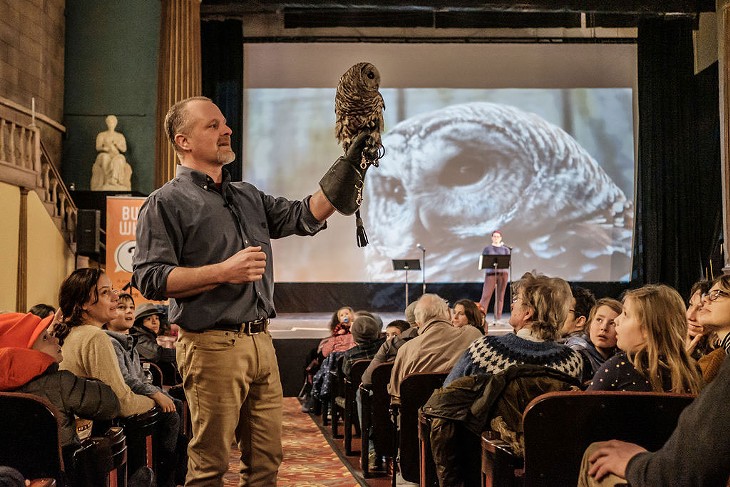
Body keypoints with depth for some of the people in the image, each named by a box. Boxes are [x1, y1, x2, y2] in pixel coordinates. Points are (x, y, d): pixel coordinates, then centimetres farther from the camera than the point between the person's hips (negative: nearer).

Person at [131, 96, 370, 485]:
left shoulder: (248, 197, 18)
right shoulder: (168, 202, -3)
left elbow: (308, 216, 13)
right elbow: (149, 279, -12)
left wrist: (350, 164, 4)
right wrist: (223, 272, -18)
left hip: (260, 341, 7)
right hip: (212, 346, -7)